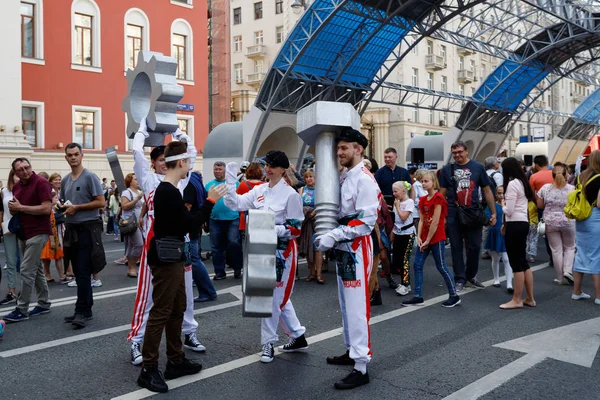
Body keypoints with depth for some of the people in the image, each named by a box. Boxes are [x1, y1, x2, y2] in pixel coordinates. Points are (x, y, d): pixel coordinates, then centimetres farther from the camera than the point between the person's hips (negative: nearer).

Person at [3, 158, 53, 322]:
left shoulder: (41, 183, -13)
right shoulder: (16, 187, 11)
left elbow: (47, 208, -22)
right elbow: (15, 209, 20)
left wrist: (21, 207, -18)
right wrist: (13, 208, -4)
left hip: (38, 233, -8)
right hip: (23, 233, 8)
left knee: (27, 270, -9)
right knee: (36, 269, 14)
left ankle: (22, 310, -4)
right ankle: (43, 304, 23)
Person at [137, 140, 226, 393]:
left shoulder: (166, 190, 13)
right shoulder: (169, 192, -19)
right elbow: (189, 223, -20)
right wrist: (210, 202, -14)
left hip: (172, 259, 10)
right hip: (166, 260, -10)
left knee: (177, 310, 15)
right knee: (160, 313, -4)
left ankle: (176, 361, 24)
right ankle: (148, 369, 5)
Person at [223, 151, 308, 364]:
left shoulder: (290, 194, -12)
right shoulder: (259, 190, 6)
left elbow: (295, 229, -12)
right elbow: (235, 203, -1)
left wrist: (272, 230, -25)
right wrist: (230, 178, -8)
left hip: (282, 251, -7)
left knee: (273, 297, 1)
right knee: (279, 296, 16)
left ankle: (268, 343, 17)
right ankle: (298, 336, 31)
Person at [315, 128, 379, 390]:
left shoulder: (364, 179, -16)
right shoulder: (344, 177, 12)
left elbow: (366, 221, -22)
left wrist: (333, 237, -23)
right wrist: (328, 235, 5)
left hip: (357, 249, -10)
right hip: (342, 248, 10)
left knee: (357, 307, -7)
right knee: (345, 305, 18)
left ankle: (361, 368, -1)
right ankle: (351, 351, 32)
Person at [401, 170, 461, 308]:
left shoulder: (438, 198, -14)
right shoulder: (423, 200, 10)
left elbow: (435, 222, -17)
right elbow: (421, 220, 7)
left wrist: (427, 240, -15)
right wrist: (419, 237, -5)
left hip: (437, 238, -8)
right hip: (424, 238, 8)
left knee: (441, 266, 0)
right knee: (417, 265, 5)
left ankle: (454, 296, 14)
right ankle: (418, 297, 12)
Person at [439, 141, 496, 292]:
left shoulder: (477, 167, 4)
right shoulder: (447, 170, 4)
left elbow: (487, 191, 6)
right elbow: (442, 193, 5)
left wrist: (493, 212, 3)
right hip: (453, 214, 0)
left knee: (474, 247, 6)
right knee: (456, 248, 5)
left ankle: (471, 275, 27)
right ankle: (460, 279, 16)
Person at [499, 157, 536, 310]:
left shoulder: (512, 184, -15)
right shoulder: (522, 182, 15)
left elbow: (509, 210, -17)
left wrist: (502, 204, 4)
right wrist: (506, 223, 16)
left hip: (515, 225, -10)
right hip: (523, 223, 10)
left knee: (516, 264, -2)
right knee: (523, 262, 14)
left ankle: (517, 300, 5)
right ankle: (530, 298, 20)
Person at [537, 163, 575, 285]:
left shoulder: (545, 188, -4)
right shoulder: (571, 188, -8)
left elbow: (540, 205, 3)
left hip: (550, 223, 1)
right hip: (568, 222, -1)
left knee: (556, 250, 7)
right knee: (570, 247, 17)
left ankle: (560, 278, 14)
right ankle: (567, 271, -1)